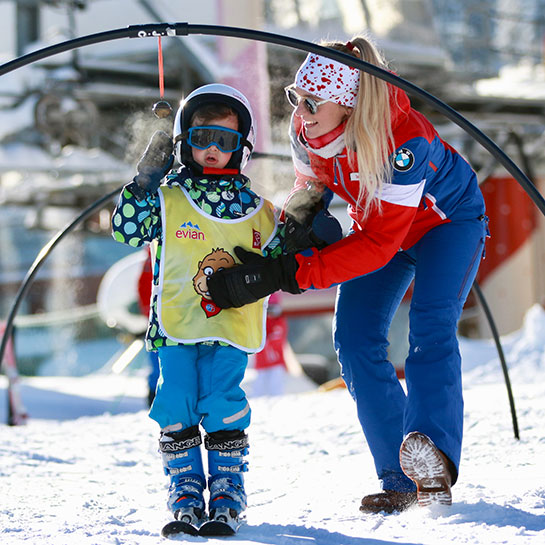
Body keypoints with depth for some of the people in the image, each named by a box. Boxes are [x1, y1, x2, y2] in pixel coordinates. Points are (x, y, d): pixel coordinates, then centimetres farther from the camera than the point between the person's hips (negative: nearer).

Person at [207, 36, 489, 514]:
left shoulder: (403, 140, -40)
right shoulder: (306, 131, -22)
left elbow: (377, 246, -39)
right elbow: (310, 186, 1)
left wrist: (287, 274, -46)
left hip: (448, 221, -6)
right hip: (377, 223, 6)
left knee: (431, 324, -28)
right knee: (355, 338, -9)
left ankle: (435, 461, -42)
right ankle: (401, 481, -7)